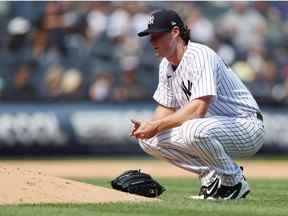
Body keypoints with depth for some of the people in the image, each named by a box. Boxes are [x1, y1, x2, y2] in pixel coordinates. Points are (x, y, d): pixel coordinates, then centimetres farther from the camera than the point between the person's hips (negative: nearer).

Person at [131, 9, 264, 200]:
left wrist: (157, 126, -28)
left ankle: (235, 182, -15)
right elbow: (166, 107, 14)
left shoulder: (199, 56, -22)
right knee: (148, 139, -1)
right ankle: (212, 175, 3)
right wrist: (147, 126, -8)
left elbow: (198, 109, -32)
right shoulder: (166, 65, 7)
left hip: (247, 126, -9)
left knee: (194, 130, -39)